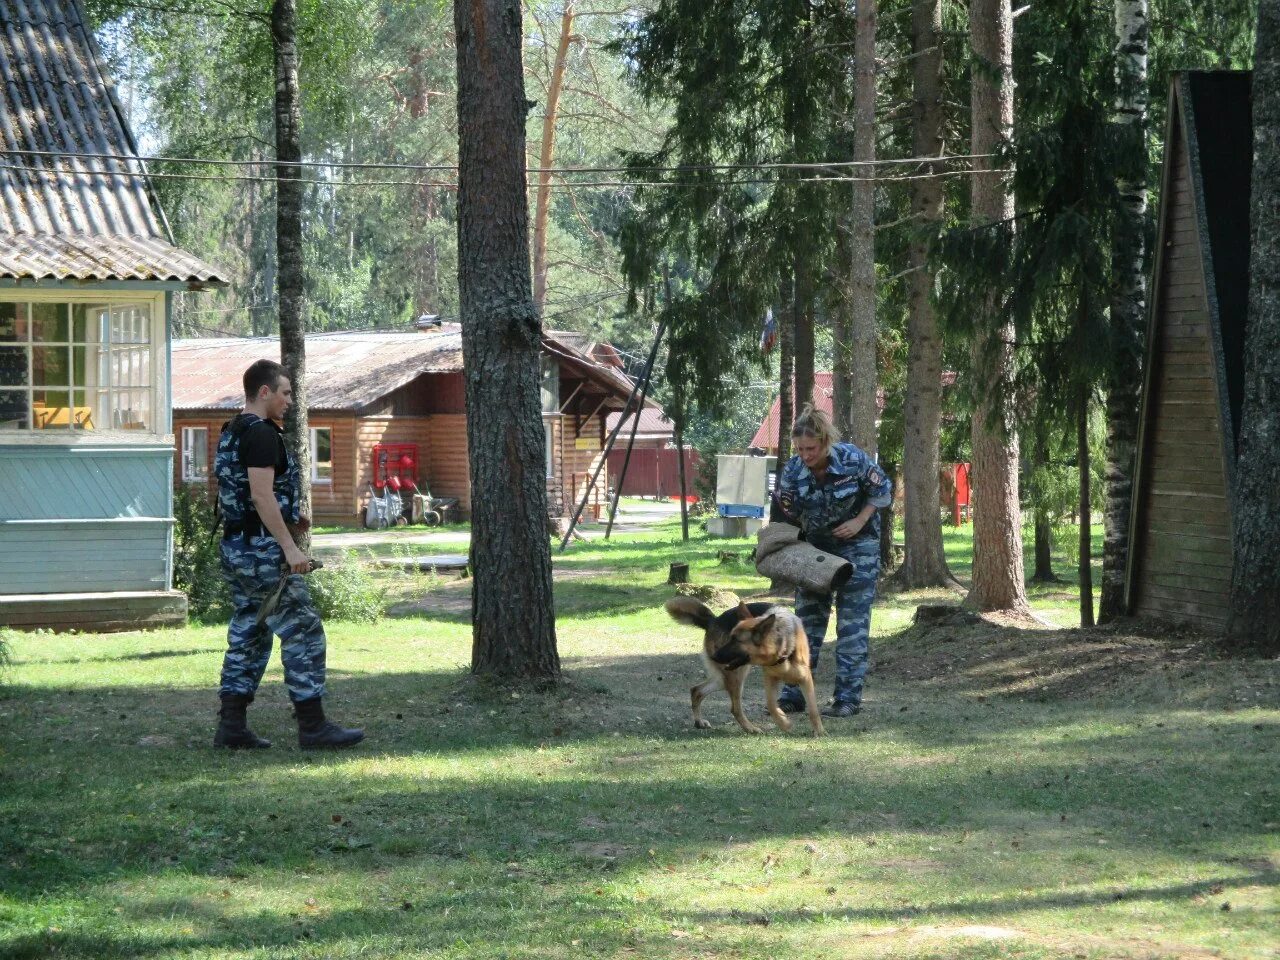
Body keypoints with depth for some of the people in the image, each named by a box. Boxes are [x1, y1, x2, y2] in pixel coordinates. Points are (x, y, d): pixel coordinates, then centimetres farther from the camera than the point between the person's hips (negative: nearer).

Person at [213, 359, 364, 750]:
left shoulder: (230, 434, 16)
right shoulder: (261, 434, -15)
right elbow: (262, 495, -23)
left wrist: (288, 520, 20)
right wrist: (289, 546, -24)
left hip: (234, 547, 10)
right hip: (263, 550, -10)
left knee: (247, 636, 13)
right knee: (303, 633, -5)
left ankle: (231, 725, 10)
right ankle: (312, 725, -5)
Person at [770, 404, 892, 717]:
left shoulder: (852, 459, -22)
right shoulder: (792, 472, -15)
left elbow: (882, 491, -7)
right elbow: (785, 518, -4)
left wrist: (858, 522, -16)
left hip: (856, 543, -3)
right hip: (815, 545, 3)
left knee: (852, 620, -5)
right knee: (807, 617, 5)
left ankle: (848, 697, -3)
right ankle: (794, 694, 9)